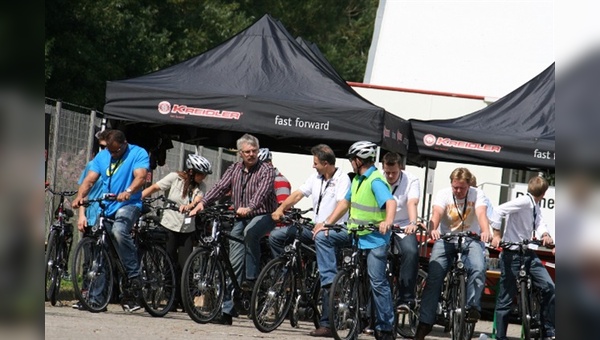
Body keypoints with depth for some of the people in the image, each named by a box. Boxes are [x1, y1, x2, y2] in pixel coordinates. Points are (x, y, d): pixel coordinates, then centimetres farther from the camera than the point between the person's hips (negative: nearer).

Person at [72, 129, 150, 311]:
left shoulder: (138, 154, -3)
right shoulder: (102, 156, 11)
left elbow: (141, 177, -19)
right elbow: (89, 179, 2)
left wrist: (128, 192, -39)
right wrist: (80, 196, -18)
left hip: (129, 205, -6)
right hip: (105, 208, 6)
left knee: (118, 230, -37)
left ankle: (134, 275, -31)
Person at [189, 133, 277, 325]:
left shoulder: (266, 170, -6)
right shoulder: (234, 169, 9)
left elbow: (262, 192, -24)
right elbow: (220, 187, -1)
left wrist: (249, 208, -42)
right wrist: (202, 203, -18)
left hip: (262, 216, -5)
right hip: (240, 219, 5)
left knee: (250, 232, -39)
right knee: (235, 262, -3)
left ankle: (251, 277, -30)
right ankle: (227, 309, -2)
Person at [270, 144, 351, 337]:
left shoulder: (342, 180, -11)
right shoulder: (316, 178, 11)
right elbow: (298, 194, 7)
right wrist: (281, 208, -11)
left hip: (337, 230, -8)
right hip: (315, 228, 8)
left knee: (321, 238, -43)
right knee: (276, 236, -2)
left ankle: (329, 282, -47)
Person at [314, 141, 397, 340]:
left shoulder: (376, 181, -14)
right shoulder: (357, 180, 15)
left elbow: (391, 202, -29)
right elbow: (345, 203, 22)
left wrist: (388, 221, -47)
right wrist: (327, 223, 15)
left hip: (375, 240, -9)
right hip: (356, 237, 9)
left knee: (378, 282, -9)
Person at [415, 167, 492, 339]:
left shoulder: (476, 195, -6)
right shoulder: (443, 194, -6)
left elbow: (481, 213, -24)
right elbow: (437, 213, -23)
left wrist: (485, 232, -45)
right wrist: (433, 229, -46)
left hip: (470, 239, 0)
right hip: (446, 239, 0)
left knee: (478, 269, -30)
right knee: (434, 278, -10)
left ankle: (472, 307, -20)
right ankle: (424, 323, -7)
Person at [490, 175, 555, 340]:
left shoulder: (535, 207, 11)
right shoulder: (524, 202, -15)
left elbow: (539, 223, 0)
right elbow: (499, 211, -24)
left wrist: (545, 235, -21)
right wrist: (497, 235, -23)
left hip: (528, 253, 8)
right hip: (512, 254, -8)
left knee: (549, 287, 0)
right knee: (506, 298, -1)